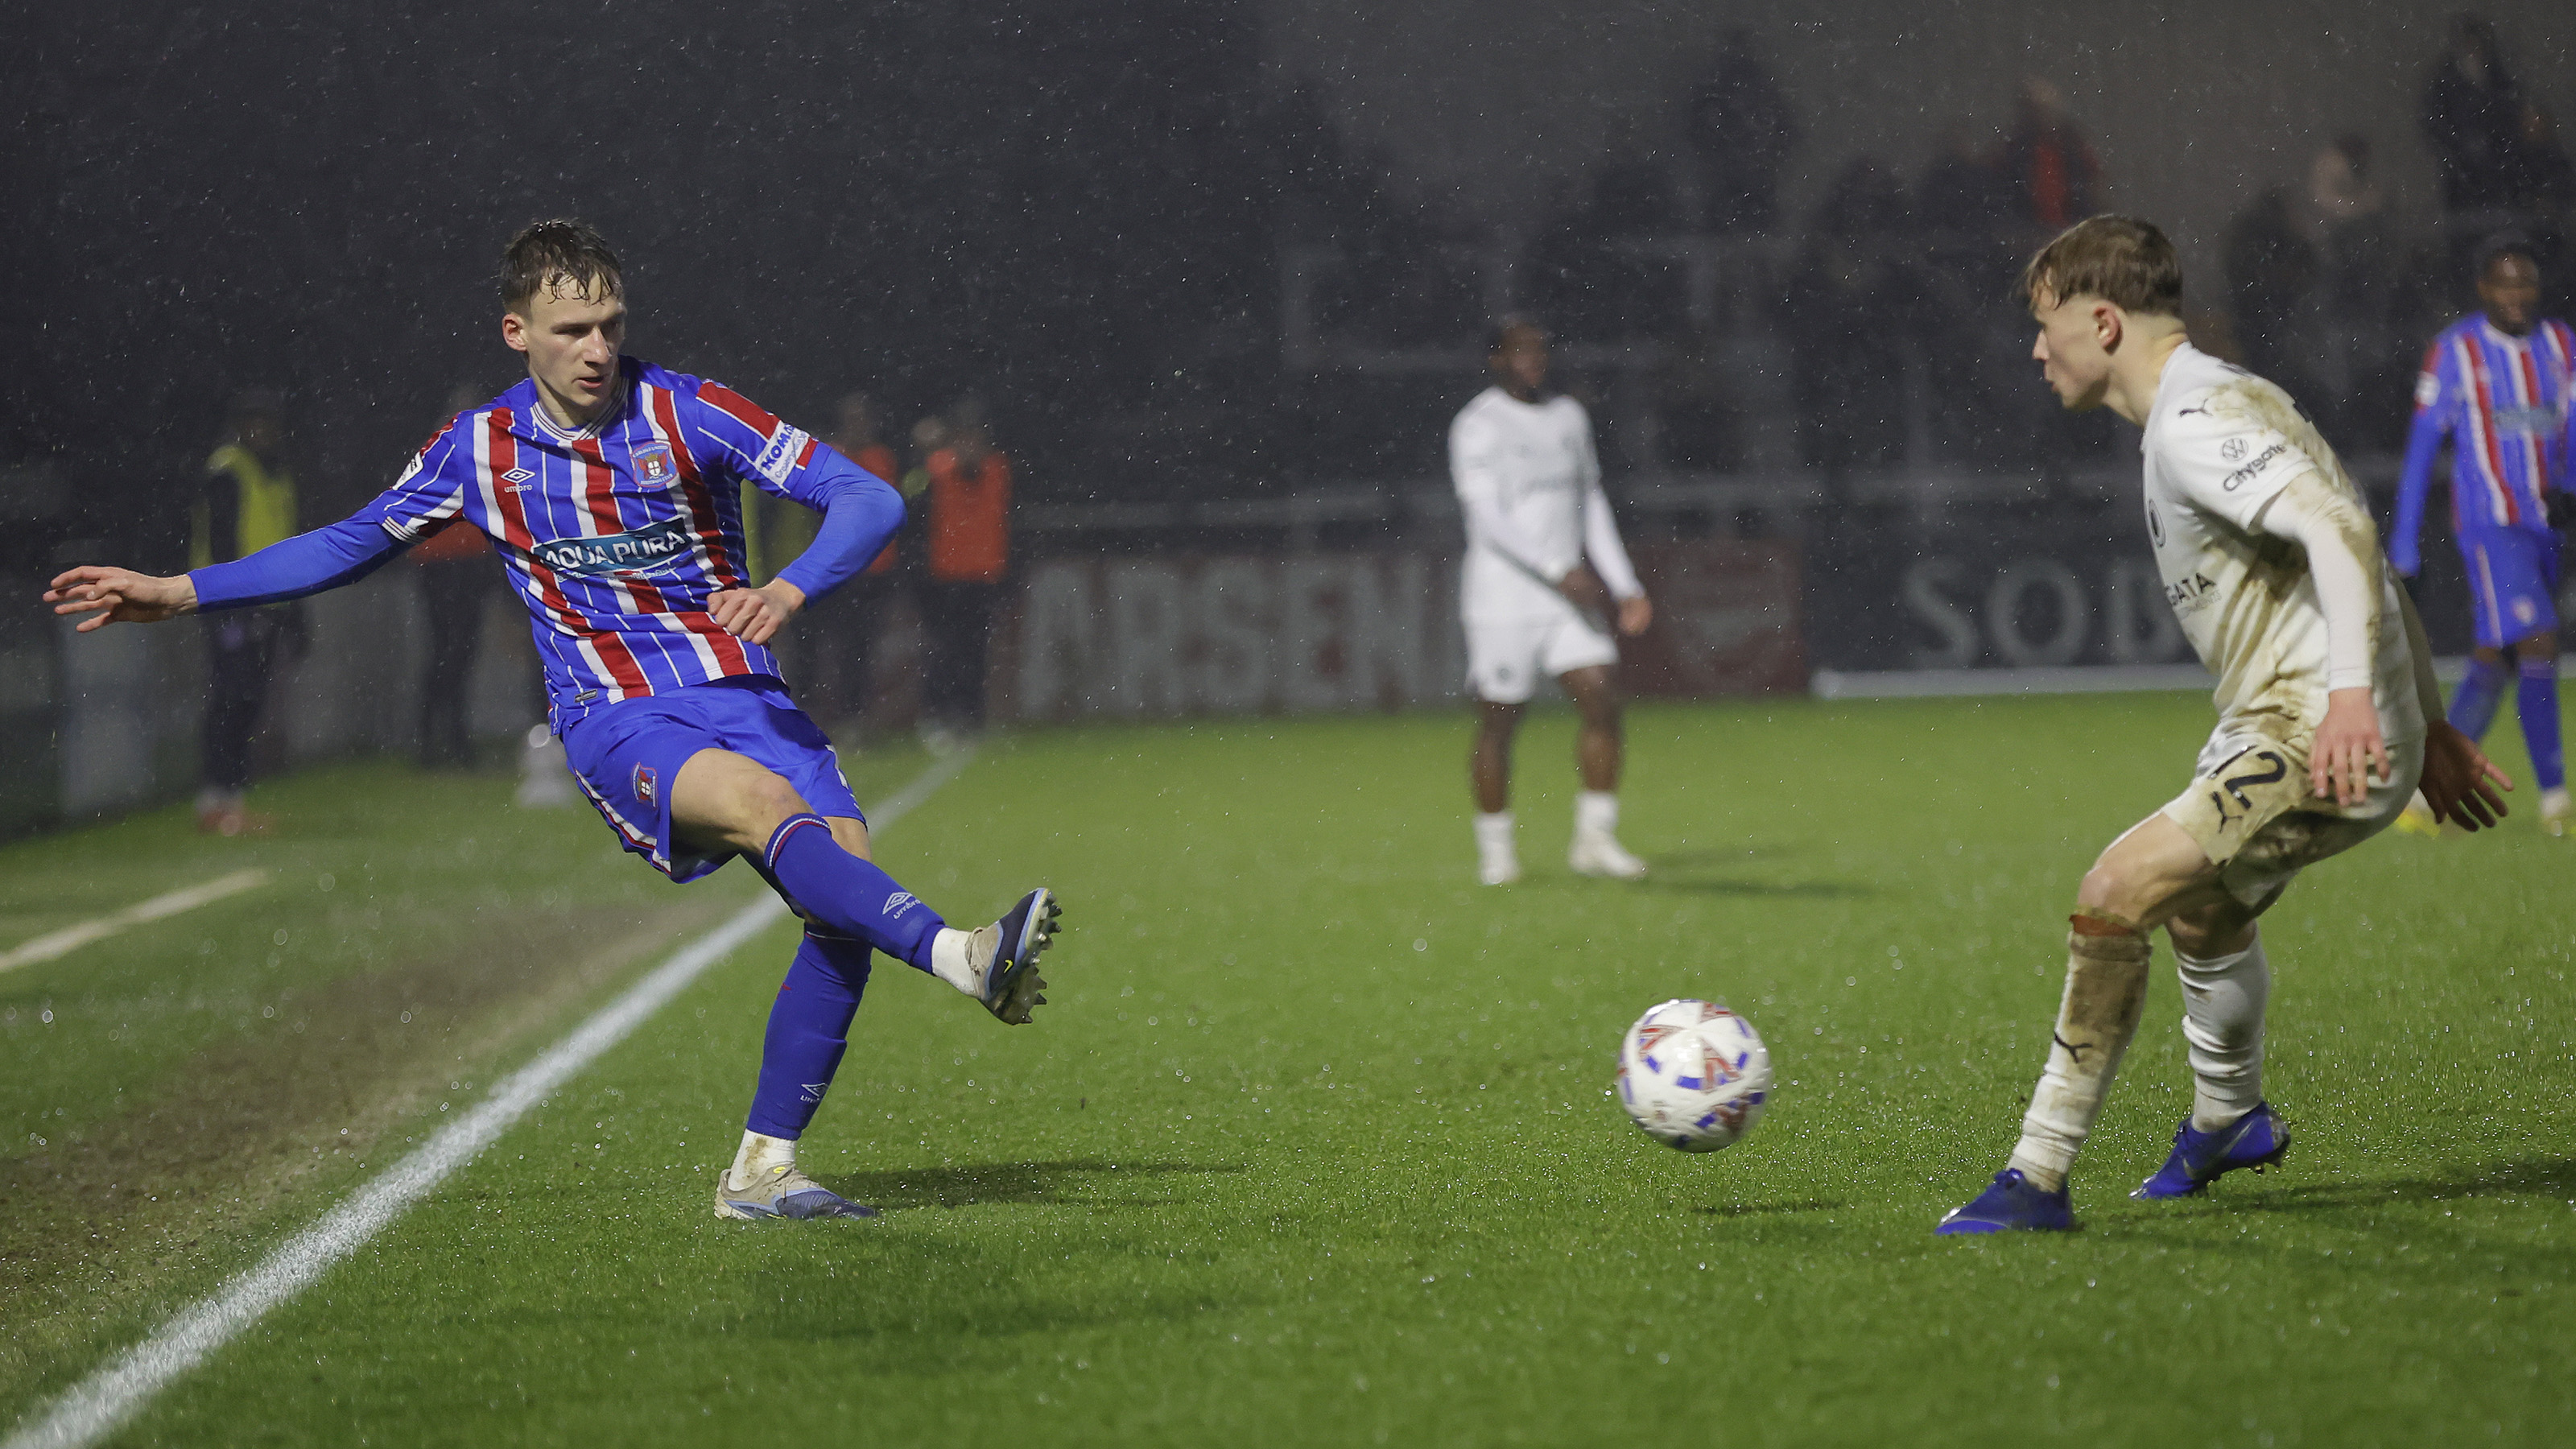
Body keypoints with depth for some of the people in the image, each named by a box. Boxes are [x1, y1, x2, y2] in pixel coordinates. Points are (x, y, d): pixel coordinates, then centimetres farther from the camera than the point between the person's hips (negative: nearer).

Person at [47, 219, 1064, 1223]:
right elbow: (349, 546, 20)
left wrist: (790, 591, -25)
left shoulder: (687, 413, -2)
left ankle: (762, 1170, -7)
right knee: (769, 803, -34)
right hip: (615, 719, -2)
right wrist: (176, 594, 18)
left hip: (742, 695, 2)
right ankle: (961, 956, -52)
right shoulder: (479, 450, 5)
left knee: (844, 907, -18)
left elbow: (871, 501, -6)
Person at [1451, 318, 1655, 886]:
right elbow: (1487, 518, -18)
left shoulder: (1569, 417, 12)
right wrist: (1560, 571, -25)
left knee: (1602, 700, -8)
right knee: (1498, 725, 0)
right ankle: (1496, 849, 15)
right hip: (1502, 598, -5)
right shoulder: (1477, 427, -9)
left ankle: (1594, 839, 0)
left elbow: (1592, 505, 18)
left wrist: (1626, 587, 11)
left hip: (1568, 593, 6)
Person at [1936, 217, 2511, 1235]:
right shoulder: (2229, 399, 18)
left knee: (2115, 894, -19)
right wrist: (2426, 724, 26)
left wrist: (2351, 693, -43)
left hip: (2321, 745, -11)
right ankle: (2227, 1122, 57)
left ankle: (2038, 1178, -14)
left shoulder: (2193, 424, -16)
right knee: (2200, 910, 32)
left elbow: (2341, 532, -30)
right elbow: (2365, 558, 23)